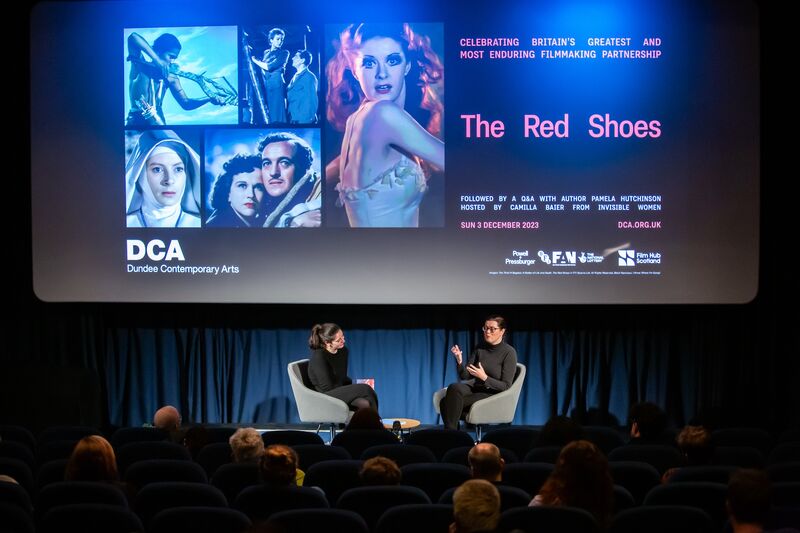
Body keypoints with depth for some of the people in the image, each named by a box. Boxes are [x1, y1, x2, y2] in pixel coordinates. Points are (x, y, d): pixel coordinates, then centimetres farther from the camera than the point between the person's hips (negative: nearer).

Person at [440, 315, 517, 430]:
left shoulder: (509, 352, -9)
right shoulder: (480, 348, 7)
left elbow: (505, 386, -11)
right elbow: (464, 376, 5)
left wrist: (484, 377, -23)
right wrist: (459, 361, -15)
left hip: (493, 394, -6)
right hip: (474, 388, 6)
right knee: (454, 387, -29)